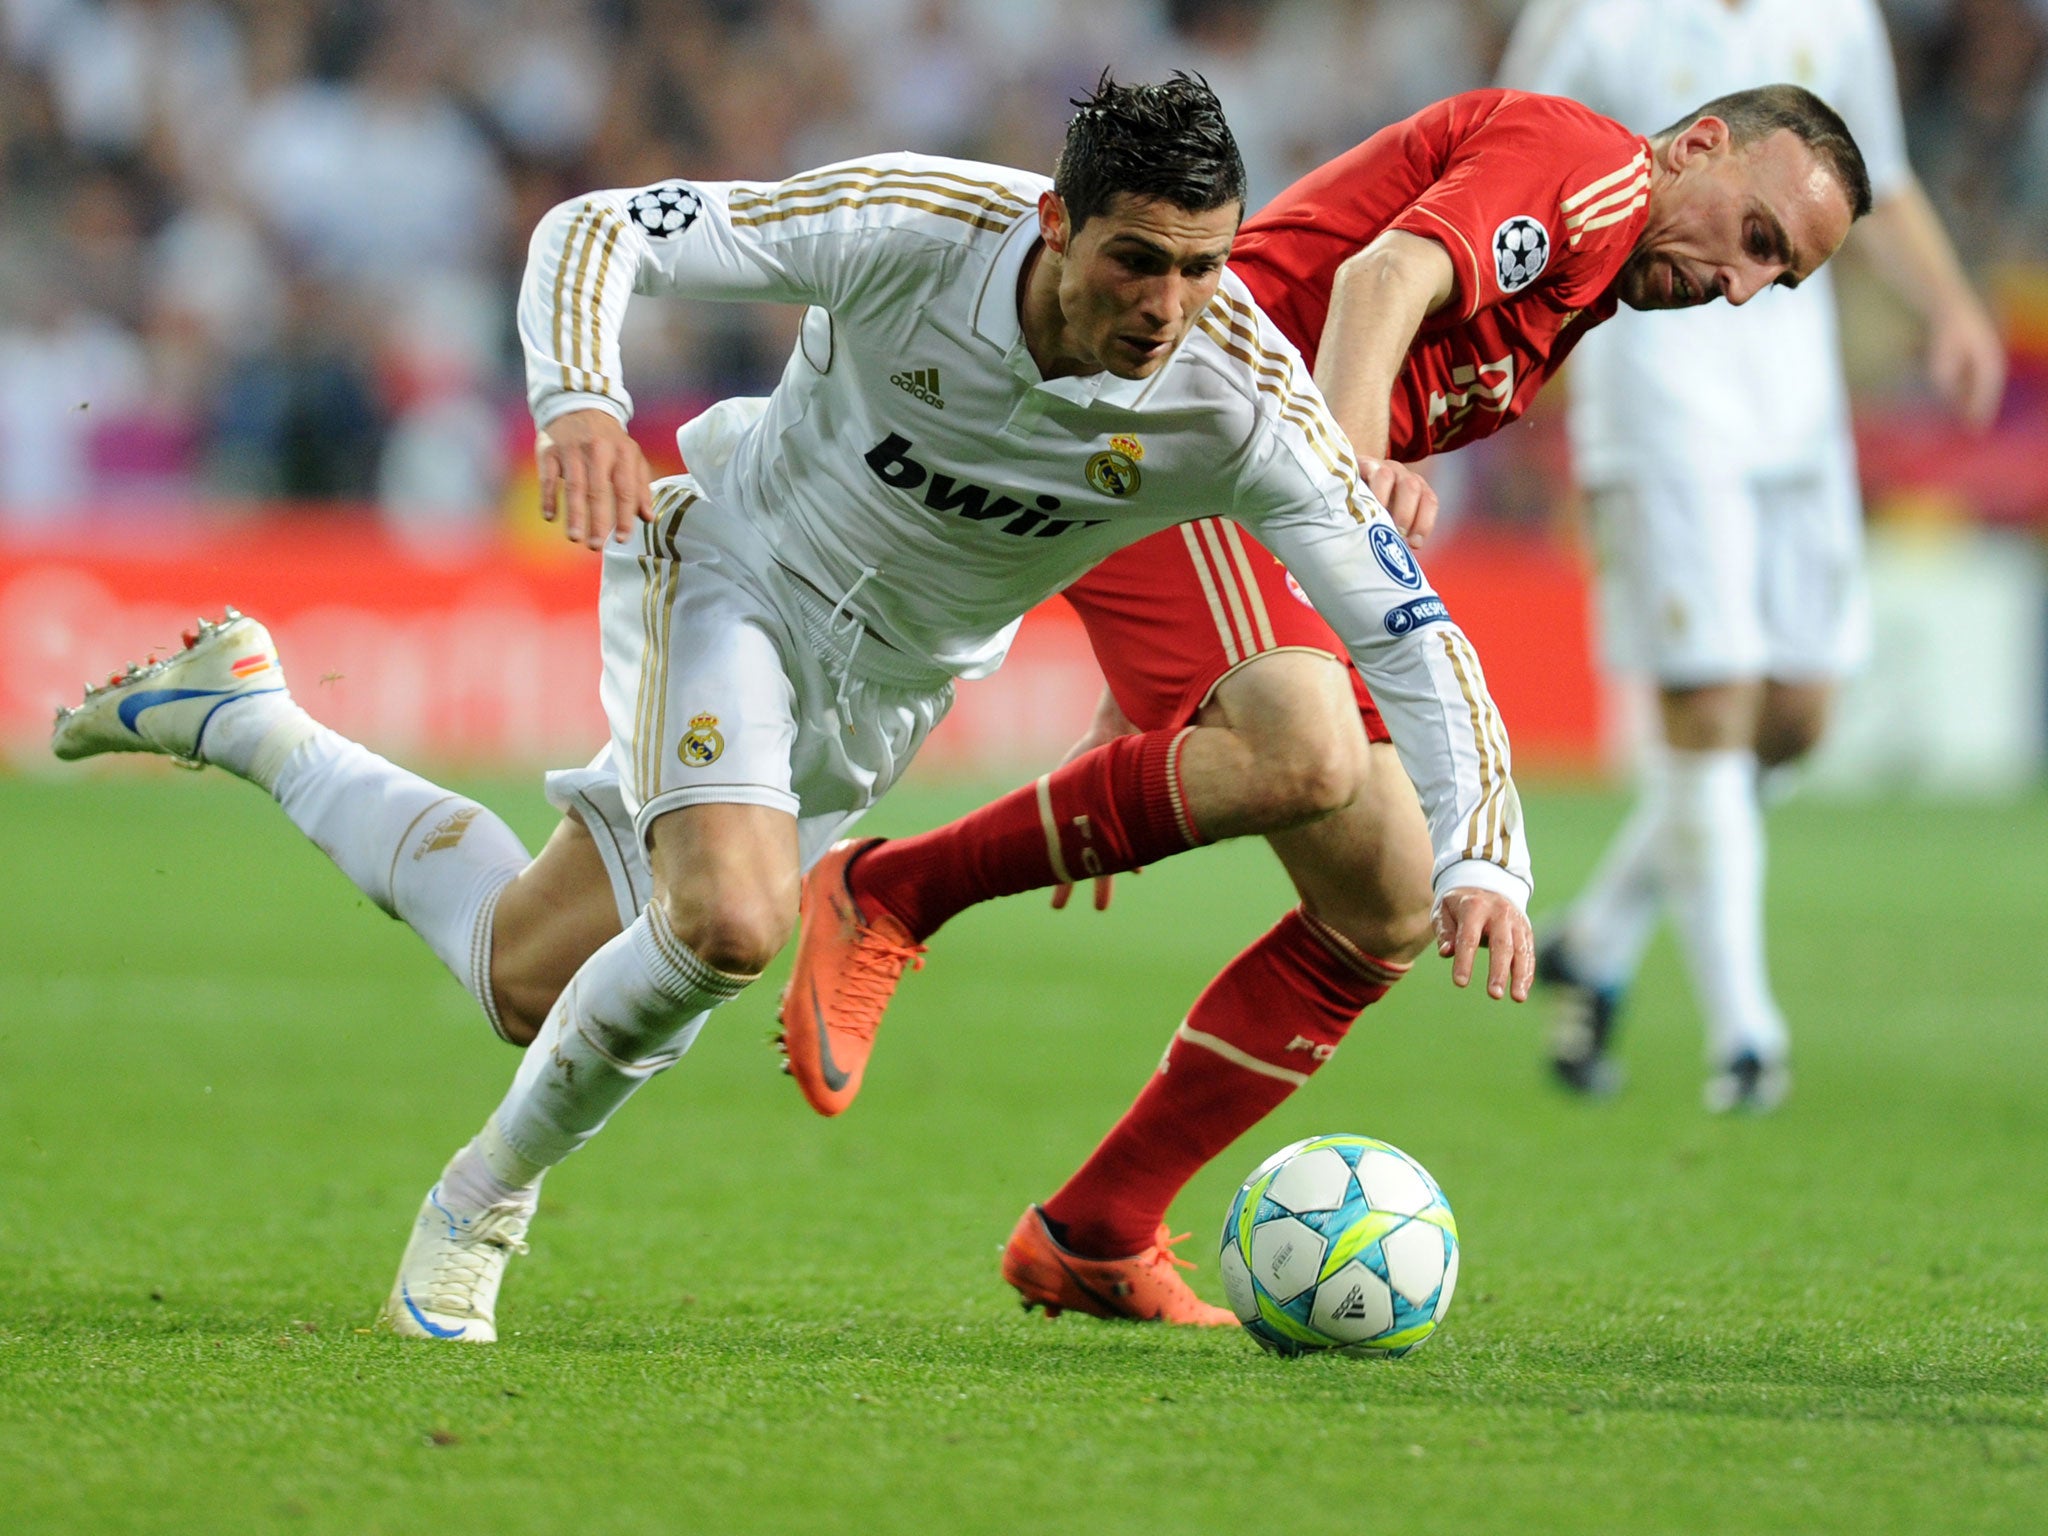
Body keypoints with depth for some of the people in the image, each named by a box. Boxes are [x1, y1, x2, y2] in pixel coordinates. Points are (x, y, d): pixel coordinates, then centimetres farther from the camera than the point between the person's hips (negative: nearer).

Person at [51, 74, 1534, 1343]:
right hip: (735, 563, -4)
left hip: (882, 694, 4)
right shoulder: (922, 226, -31)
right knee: (729, 921, -30)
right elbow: (594, 231, -24)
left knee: (525, 972, 5)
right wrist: (579, 399, -44)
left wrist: (1480, 858, -37)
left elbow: (1411, 629, -23)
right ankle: (488, 1205, -3)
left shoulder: (1241, 399, -27)